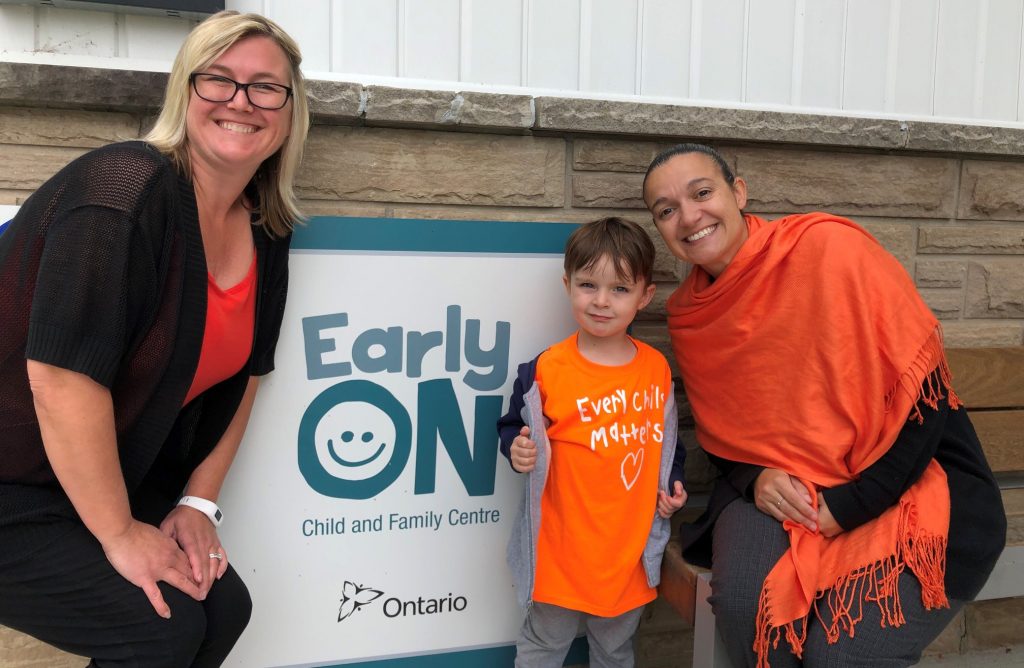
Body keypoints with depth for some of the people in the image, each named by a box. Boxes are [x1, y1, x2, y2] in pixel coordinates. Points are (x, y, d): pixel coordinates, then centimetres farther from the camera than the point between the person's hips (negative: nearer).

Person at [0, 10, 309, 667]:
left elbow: (243, 373, 9)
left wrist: (199, 500, 4)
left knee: (224, 606, 0)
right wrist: (119, 534, -20)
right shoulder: (128, 188, -23)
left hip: (113, 483, 7)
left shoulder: (264, 236, 1)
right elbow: (64, 375, -28)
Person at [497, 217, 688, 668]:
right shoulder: (546, 370, -16)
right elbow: (515, 427, -4)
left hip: (630, 547, 4)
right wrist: (517, 449, -25)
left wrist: (673, 482, 1)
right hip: (564, 544, -3)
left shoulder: (657, 368, -2)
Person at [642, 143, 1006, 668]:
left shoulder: (828, 248, -16)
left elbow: (923, 390, -15)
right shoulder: (688, 316, 1)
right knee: (743, 603, -26)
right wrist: (755, 480, -11)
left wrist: (848, 506, -16)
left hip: (908, 484, -3)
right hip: (781, 490, 4)